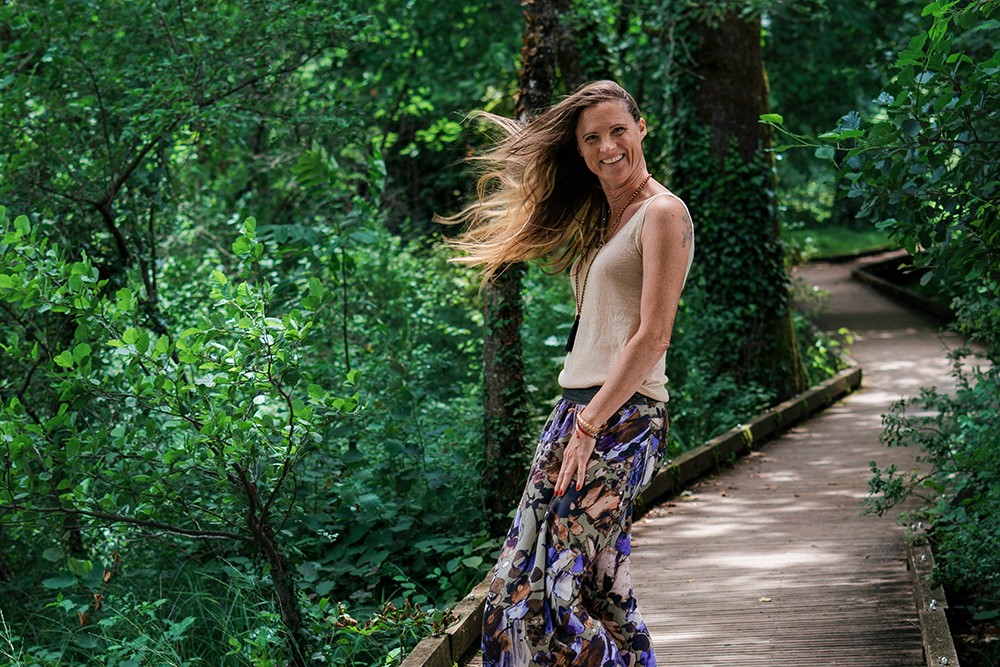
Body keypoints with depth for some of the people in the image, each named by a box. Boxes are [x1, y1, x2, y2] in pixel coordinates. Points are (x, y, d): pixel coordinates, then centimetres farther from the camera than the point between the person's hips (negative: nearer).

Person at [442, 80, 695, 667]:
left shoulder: (662, 213, -6)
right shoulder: (602, 220, 22)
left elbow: (653, 337, -14)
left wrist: (589, 425, -17)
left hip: (623, 416, -9)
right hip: (579, 411, 9)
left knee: (570, 586, -14)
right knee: (522, 576, 5)